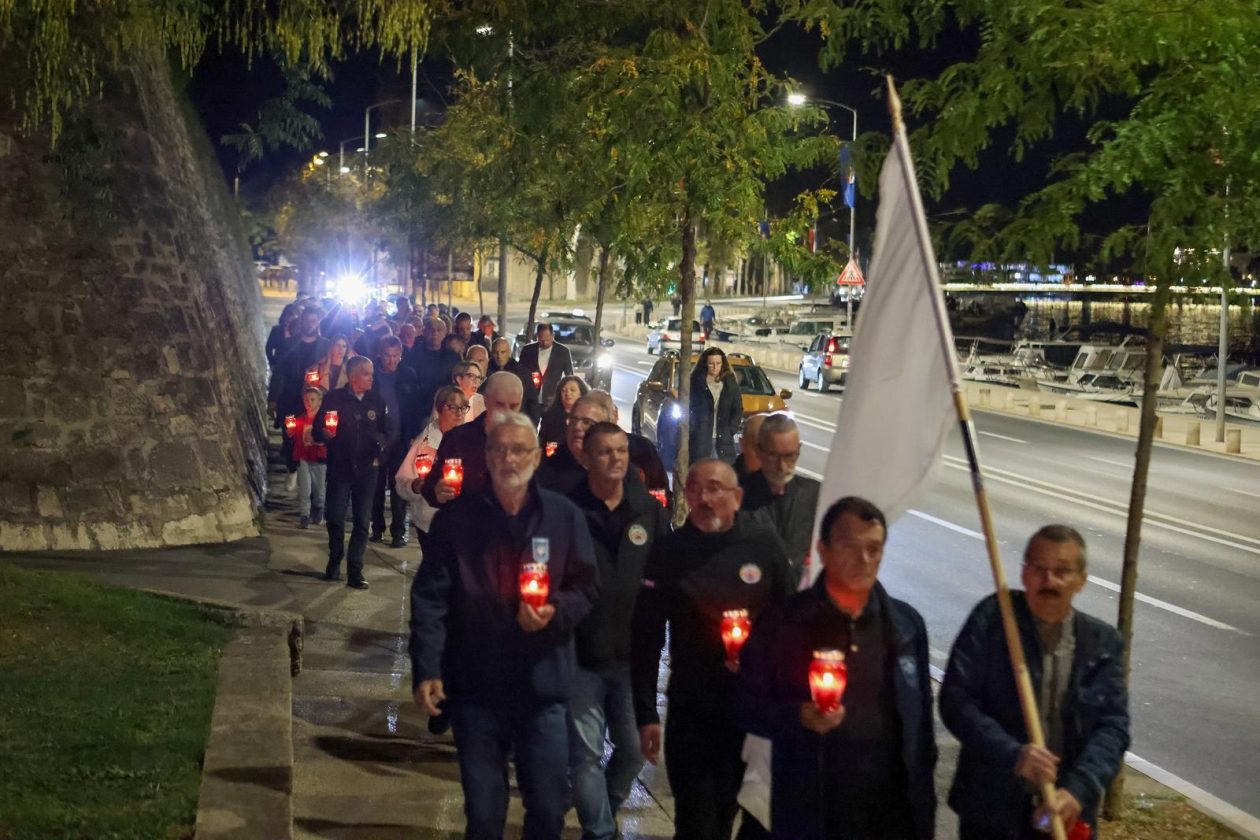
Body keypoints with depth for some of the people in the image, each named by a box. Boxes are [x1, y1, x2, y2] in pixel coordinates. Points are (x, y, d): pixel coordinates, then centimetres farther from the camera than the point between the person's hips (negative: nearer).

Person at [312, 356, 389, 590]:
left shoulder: (376, 402, 6)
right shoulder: (334, 399, 0)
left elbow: (385, 432, 15)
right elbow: (317, 432, 1)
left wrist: (380, 450, -3)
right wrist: (325, 434, -21)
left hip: (366, 470, 2)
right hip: (339, 468, -1)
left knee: (363, 522, 0)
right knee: (335, 518, 2)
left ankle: (355, 571, 6)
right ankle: (335, 561, 24)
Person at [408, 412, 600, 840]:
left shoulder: (565, 516, 1)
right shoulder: (455, 519, -2)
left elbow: (586, 588, 5)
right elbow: (430, 598, -3)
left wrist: (555, 611, -17)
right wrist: (426, 669, -11)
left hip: (543, 685, 1)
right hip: (475, 687, -1)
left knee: (549, 805, 10)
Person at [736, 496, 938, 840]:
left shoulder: (907, 624, 7)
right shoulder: (781, 624, -3)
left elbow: (921, 719, 11)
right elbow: (748, 706, -1)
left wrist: (923, 805, 8)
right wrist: (798, 717, -20)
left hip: (895, 812, 2)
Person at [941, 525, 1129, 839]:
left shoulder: (1103, 643, 1)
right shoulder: (991, 619, -7)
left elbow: (1113, 725, -5)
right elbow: (955, 700, -12)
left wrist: (1078, 790, -22)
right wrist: (1012, 754, -27)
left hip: (1065, 814, 2)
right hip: (991, 808, -2)